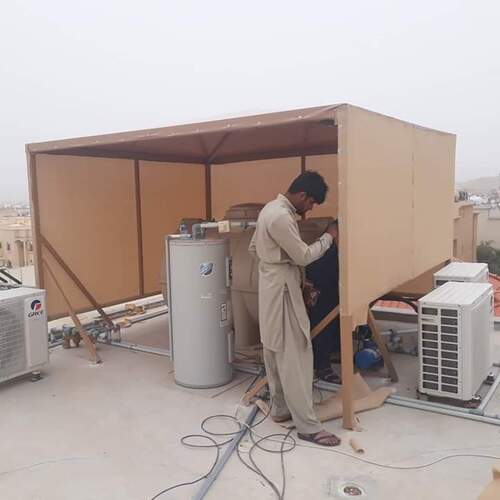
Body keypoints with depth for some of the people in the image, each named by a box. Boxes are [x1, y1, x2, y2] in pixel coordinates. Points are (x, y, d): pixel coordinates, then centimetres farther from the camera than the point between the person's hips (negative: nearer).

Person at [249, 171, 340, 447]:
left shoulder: (272, 208, 10)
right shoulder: (281, 217, -23)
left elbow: (253, 247, 19)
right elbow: (303, 256, -17)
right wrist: (328, 237, -5)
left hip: (273, 286, 11)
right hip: (282, 290, -11)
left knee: (276, 352, 16)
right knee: (294, 357, -6)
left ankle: (281, 409, 28)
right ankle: (307, 425, 1)